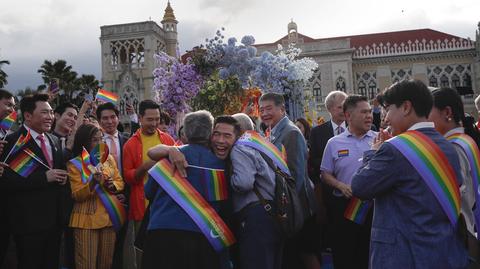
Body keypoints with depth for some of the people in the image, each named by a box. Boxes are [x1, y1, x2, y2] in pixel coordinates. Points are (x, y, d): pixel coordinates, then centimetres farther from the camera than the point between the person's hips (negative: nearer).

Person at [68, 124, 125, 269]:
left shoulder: (109, 158, 7)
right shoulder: (74, 164, -6)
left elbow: (120, 182, 11)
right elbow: (76, 195, -11)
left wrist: (113, 185, -11)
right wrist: (93, 183, -28)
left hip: (109, 216, 4)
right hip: (87, 219, -4)